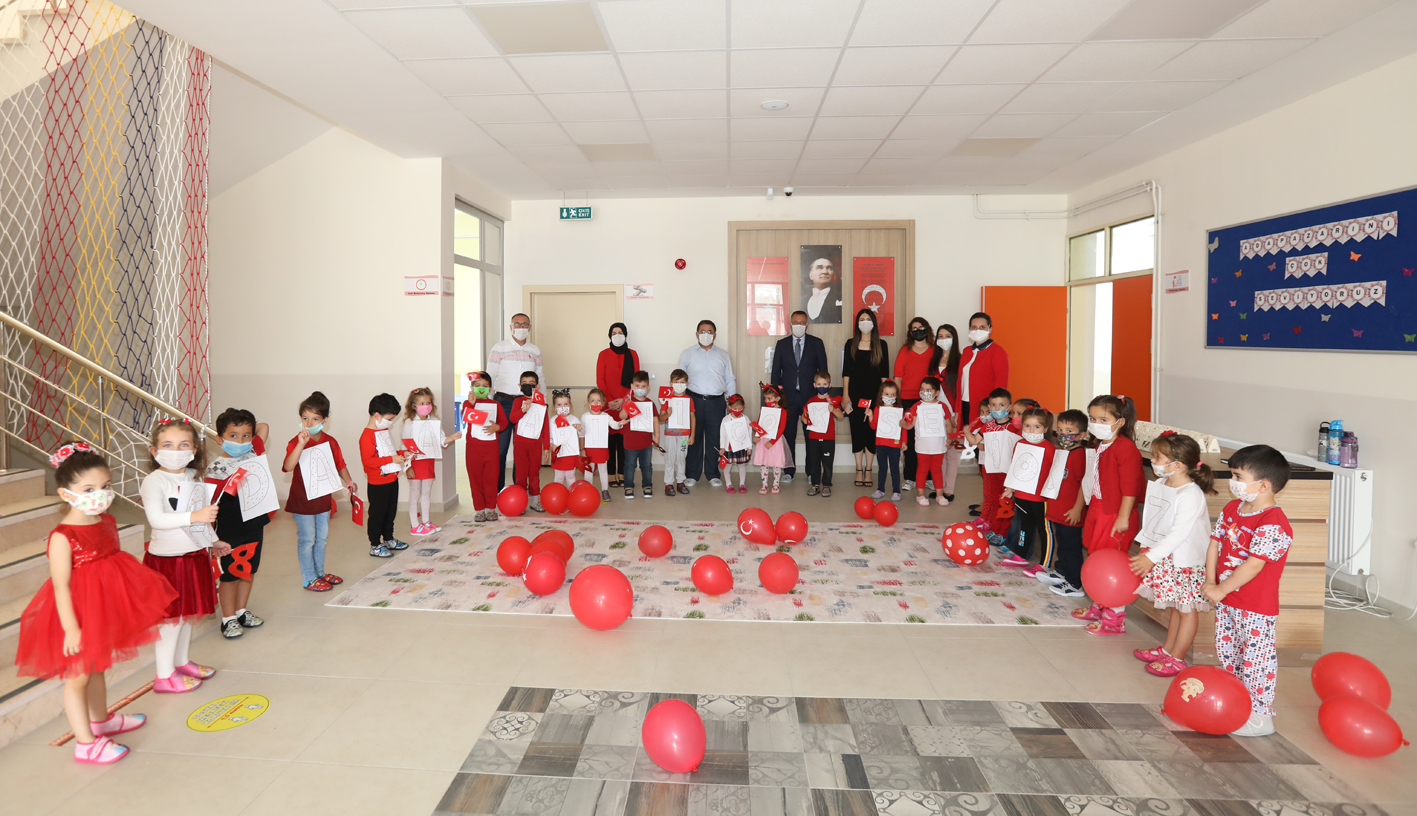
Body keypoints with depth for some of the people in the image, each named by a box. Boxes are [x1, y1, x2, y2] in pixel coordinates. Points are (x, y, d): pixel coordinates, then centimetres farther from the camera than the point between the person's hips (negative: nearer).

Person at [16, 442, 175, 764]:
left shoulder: (107, 522, 0)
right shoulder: (62, 537, -24)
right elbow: (61, 586, -23)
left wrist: (138, 594, 18)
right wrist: (71, 628, -23)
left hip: (106, 609, 8)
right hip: (79, 613, -8)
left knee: (97, 667, 25)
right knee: (78, 675, 5)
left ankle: (101, 719, 44)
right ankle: (85, 743, 15)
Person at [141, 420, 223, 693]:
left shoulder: (193, 479, 8)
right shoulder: (153, 481, -14)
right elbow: (156, 518, -27)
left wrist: (213, 541, 29)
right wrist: (193, 516, -36)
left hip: (194, 555, 7)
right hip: (167, 558, -7)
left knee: (188, 612, 17)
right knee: (171, 617, -2)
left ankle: (182, 662, 33)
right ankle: (164, 676, 9)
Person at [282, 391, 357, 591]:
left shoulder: (330, 441, 2)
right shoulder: (296, 442, -15)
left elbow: (340, 464, 11)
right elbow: (288, 467, -31)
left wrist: (349, 481, -3)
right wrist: (301, 444, -40)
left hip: (323, 498, 6)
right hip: (302, 501, -6)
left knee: (322, 537, 18)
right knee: (307, 539, 4)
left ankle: (320, 572, 34)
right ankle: (309, 579, 16)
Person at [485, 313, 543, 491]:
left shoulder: (535, 350, 13)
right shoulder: (499, 347, 2)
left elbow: (540, 378, 16)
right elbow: (490, 377, 1)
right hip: (504, 401, -3)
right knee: (500, 446, -3)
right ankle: (497, 489, 6)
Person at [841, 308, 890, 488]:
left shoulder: (881, 345, 5)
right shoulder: (851, 344, 5)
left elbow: (884, 373, 4)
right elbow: (846, 371, 3)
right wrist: (845, 395, -3)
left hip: (874, 394, 0)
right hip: (855, 394, 0)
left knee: (871, 430, 1)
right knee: (857, 430, 2)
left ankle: (868, 470, 11)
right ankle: (859, 470, 12)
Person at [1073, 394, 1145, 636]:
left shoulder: (1126, 448, -18)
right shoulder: (1099, 448, 11)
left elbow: (1130, 487, -20)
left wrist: (1123, 517, -21)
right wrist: (1085, 510, 21)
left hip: (1116, 516, -9)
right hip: (1097, 512, 9)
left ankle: (1115, 618, 6)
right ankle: (1099, 606, 32)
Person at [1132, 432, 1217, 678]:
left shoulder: (1191, 495, -23)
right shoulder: (1160, 485, 3)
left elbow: (1179, 533, -28)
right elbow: (1152, 523, 12)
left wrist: (1151, 557, -28)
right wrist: (1146, 550, 12)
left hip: (1187, 562, -8)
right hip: (1165, 559, 8)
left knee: (1187, 609, 6)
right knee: (1175, 606, 21)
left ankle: (1177, 659, 14)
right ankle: (1167, 649, 32)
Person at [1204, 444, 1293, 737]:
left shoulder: (1273, 524, -24)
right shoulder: (1231, 509, 4)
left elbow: (1253, 565, -26)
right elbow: (1215, 542, 5)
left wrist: (1221, 590, -18)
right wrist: (1210, 581, -5)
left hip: (1257, 608, -8)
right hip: (1226, 602, 9)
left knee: (1256, 660, 4)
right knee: (1228, 653, 20)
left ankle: (1260, 716, 18)